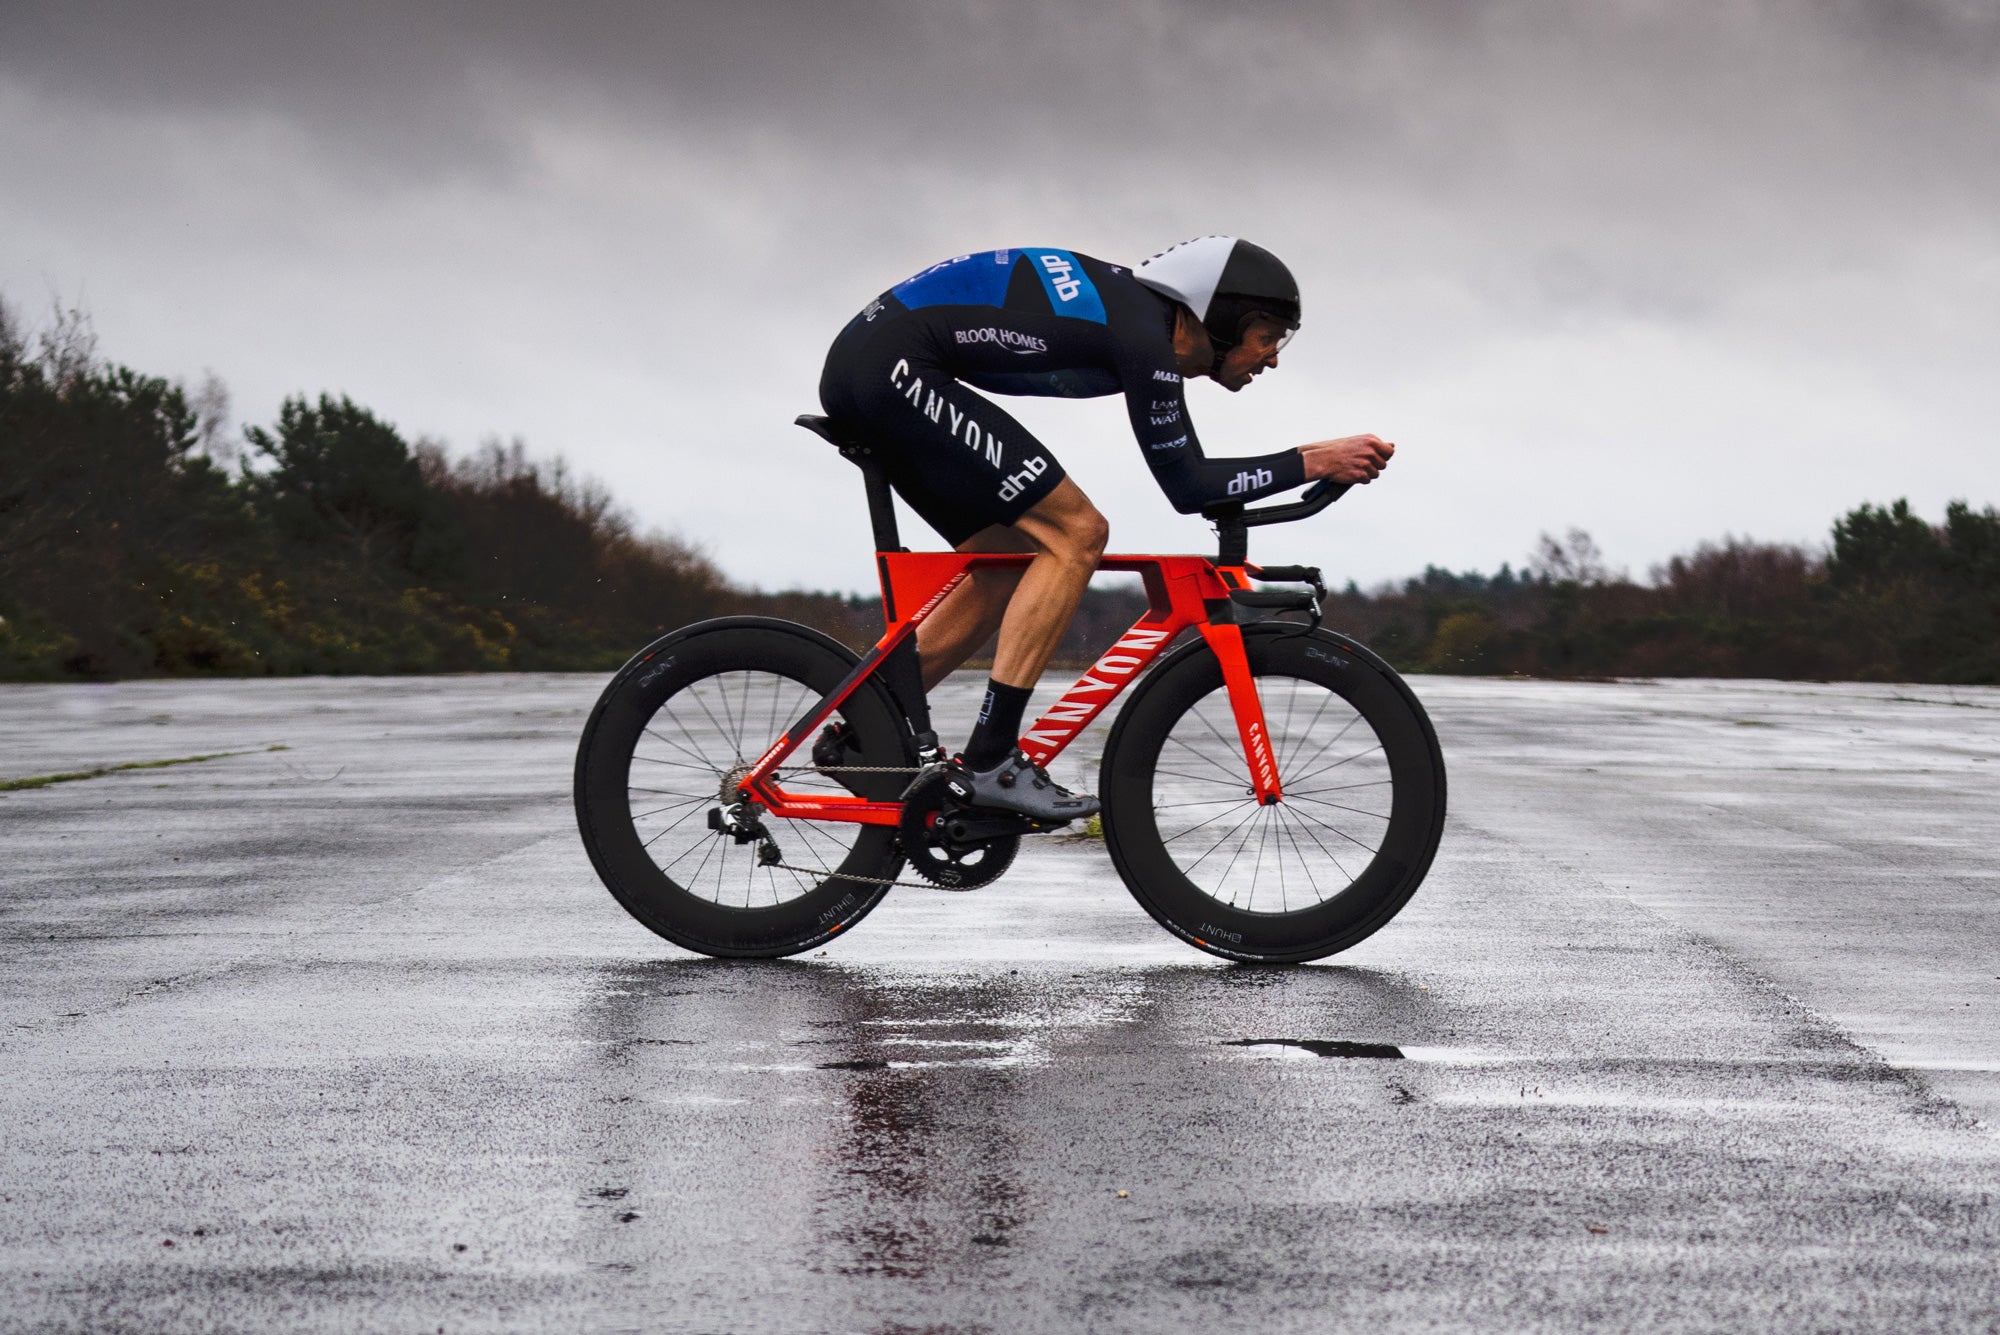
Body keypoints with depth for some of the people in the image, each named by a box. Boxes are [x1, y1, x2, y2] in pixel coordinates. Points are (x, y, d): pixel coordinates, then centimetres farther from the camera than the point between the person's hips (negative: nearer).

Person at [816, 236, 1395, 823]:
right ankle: (990, 761, -10)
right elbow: (1185, 487, -10)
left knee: (1010, 558, 14)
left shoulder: (1145, 312, 16)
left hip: (859, 369, 10)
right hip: (892, 367, -10)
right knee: (1075, 534, -9)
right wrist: (1313, 463, -8)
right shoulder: (1143, 334, -12)